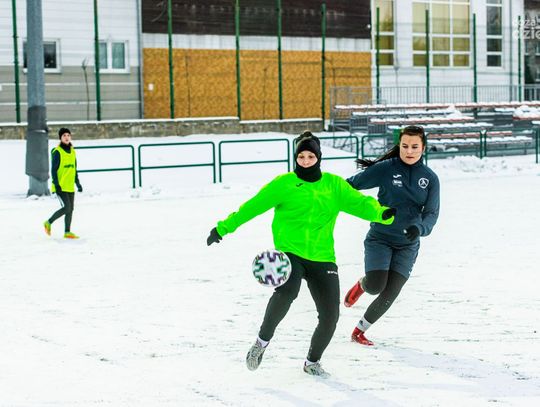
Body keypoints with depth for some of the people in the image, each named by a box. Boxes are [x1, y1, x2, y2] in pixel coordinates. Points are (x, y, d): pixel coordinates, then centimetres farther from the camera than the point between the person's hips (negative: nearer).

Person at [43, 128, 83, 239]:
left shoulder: (72, 151, 13)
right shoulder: (57, 152, -9)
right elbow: (53, 170, -11)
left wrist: (78, 183, 17)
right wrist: (56, 185, -18)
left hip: (70, 186, 7)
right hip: (60, 187, -7)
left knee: (70, 209, 5)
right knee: (67, 208, -14)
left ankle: (67, 232, 12)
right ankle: (48, 223, 3)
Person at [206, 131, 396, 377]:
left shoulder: (334, 185, 8)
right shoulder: (284, 183, 1)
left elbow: (358, 203, -1)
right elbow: (253, 206, 3)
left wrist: (381, 214, -22)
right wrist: (223, 228, 4)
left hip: (322, 258, 3)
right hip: (289, 253, -3)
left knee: (330, 315, -3)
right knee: (286, 292, -33)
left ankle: (312, 361, 24)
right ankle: (263, 340, -9)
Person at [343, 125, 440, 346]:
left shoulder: (430, 178, 0)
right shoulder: (386, 168, -8)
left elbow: (432, 213, -4)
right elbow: (352, 184, -5)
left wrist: (420, 228, -24)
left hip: (407, 245, 2)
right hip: (379, 238, -2)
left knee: (390, 293, -6)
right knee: (375, 286, -18)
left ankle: (360, 331, 16)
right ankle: (361, 284, 21)